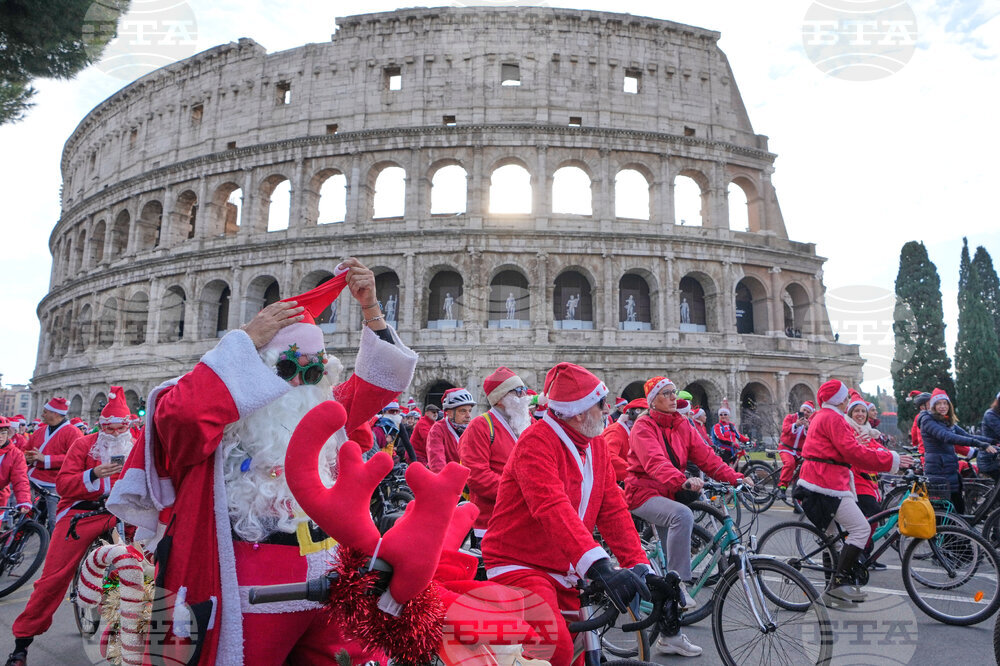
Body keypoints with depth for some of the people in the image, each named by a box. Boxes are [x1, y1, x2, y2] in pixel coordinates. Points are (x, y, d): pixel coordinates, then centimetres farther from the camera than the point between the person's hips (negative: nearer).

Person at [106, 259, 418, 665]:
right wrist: (246, 340, -20)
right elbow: (178, 414, -28)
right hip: (253, 590, -5)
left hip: (333, 580, 5)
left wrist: (370, 309, 4)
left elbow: (379, 382, 15)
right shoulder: (224, 418, -6)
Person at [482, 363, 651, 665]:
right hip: (520, 565, -8)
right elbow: (554, 509, -34)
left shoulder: (596, 444, 5)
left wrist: (639, 564, -9)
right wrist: (602, 567, -44)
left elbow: (613, 509, 2)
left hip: (565, 572, 8)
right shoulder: (536, 442, -20)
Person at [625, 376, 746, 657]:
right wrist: (684, 481, -46)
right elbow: (655, 462, -29)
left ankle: (669, 637, 17)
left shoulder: (682, 425, 7)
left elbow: (705, 455, -3)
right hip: (643, 493, -7)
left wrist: (735, 477, -18)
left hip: (669, 494, 7)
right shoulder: (644, 426, -11)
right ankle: (678, 582, -26)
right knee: (683, 515, -37)